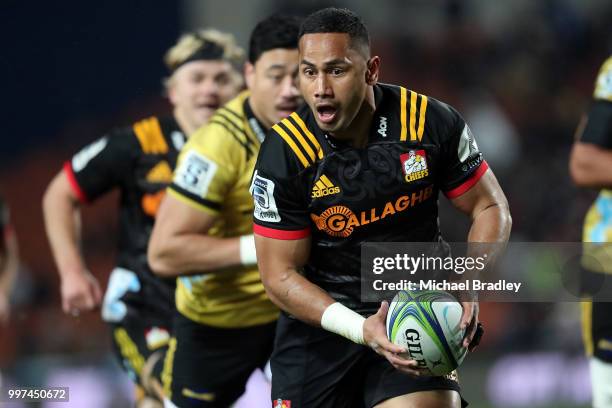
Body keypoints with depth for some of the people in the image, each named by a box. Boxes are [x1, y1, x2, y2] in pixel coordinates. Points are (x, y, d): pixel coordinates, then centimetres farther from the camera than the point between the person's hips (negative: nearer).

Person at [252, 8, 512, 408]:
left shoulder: (432, 122, -13)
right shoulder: (283, 153, -15)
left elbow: (491, 208, 1)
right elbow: (281, 275, -12)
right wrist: (361, 330, -26)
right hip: (320, 318, 1)